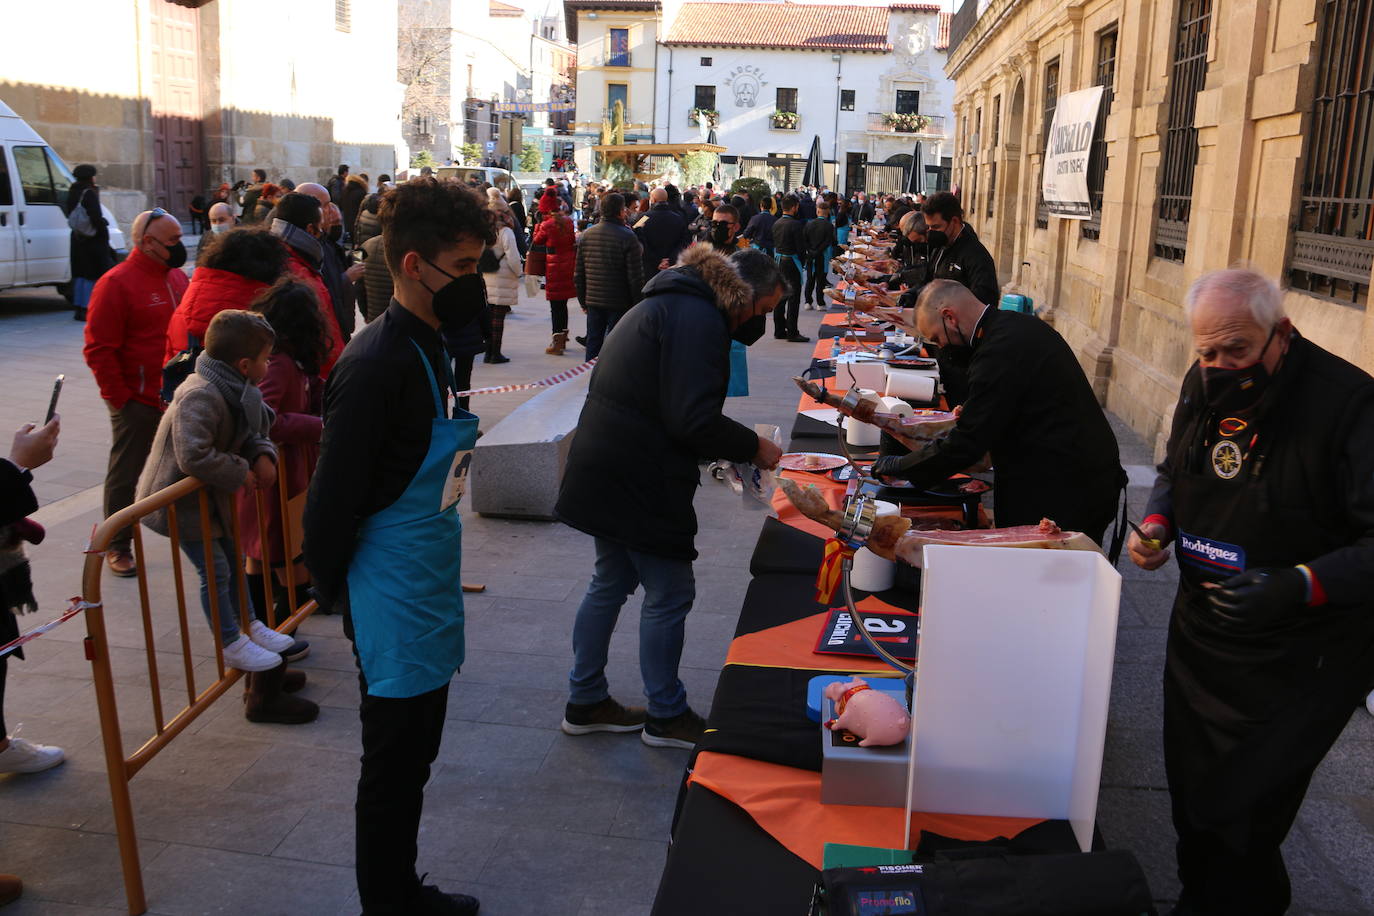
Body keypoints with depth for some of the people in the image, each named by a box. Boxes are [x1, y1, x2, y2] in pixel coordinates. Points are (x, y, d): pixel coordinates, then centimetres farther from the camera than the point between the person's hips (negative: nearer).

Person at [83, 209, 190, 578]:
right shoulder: (116, 283, -12)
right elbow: (98, 349, -13)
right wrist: (119, 397, -14)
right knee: (127, 474, 4)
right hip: (138, 404, -7)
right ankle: (117, 546, 17)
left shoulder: (177, 277, 10)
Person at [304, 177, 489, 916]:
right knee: (393, 768, 7)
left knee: (413, 756, 21)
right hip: (395, 604, -9)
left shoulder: (429, 348, 7)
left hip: (429, 591, 9)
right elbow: (333, 498, -18)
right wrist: (333, 589, -10)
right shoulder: (376, 365, -23)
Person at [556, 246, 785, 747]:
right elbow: (692, 419, -24)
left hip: (607, 470, 11)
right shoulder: (697, 316, -17)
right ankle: (666, 716, 19)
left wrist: (736, 447, 12)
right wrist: (753, 447, -10)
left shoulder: (670, 304, 16)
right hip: (639, 480, -11)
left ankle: (585, 703, 32)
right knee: (670, 594, 3)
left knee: (611, 583, 20)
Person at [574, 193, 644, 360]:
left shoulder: (586, 235, 4)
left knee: (593, 342, 14)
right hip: (619, 302, -5)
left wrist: (583, 301, 16)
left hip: (593, 301, 5)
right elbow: (636, 276, -13)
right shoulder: (628, 237, -13)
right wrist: (638, 304, -4)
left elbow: (578, 274, 8)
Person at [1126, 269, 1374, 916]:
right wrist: (1158, 523, -3)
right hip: (1199, 637, 7)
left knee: (1236, 827, 0)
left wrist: (1300, 585, -35)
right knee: (1189, 800, 20)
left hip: (1295, 665, -6)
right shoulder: (1205, 383, -1)